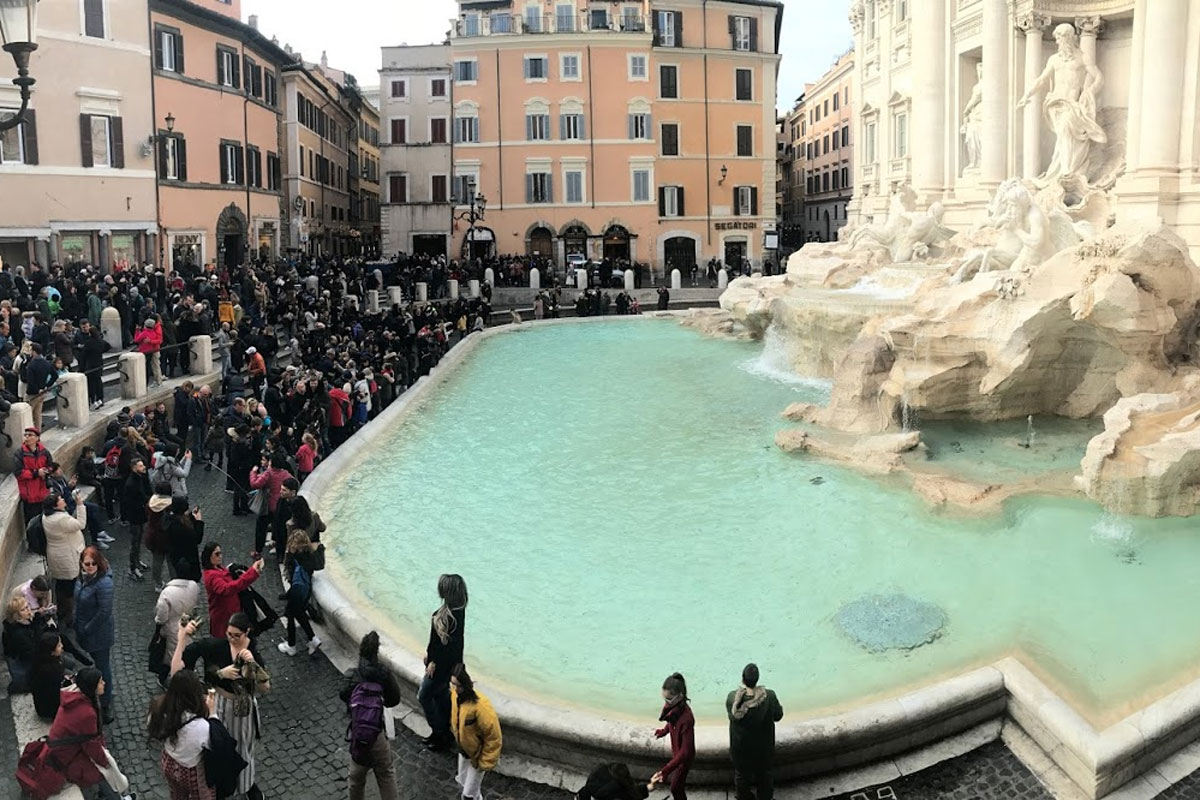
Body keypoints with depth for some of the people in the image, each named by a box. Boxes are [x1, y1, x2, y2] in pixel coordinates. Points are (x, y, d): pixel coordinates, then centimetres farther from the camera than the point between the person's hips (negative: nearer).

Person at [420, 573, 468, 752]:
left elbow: (448, 643, -27)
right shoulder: (454, 609, -2)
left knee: (424, 696, 7)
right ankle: (446, 731, 37)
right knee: (441, 694, 22)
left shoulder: (453, 615, -32)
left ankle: (440, 733, 19)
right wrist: (430, 653, 16)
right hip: (443, 661, 9)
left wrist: (434, 662, -18)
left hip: (443, 664, -9)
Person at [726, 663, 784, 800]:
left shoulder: (732, 698, -29)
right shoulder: (769, 697, -30)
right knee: (764, 773, 29)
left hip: (740, 747, 0)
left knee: (741, 774, 28)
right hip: (763, 747, 0)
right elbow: (778, 716, -12)